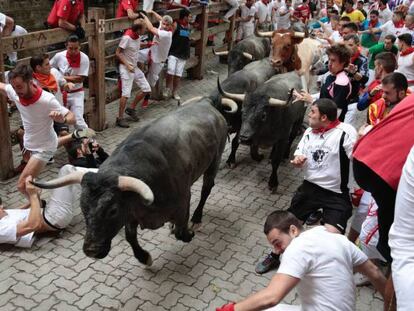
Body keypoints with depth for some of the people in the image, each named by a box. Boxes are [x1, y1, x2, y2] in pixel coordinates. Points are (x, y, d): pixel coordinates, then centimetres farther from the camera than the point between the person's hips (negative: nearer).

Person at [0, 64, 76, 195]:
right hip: (29, 143, 7)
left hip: (43, 147, -7)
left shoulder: (47, 100, -35)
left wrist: (62, 119, -52)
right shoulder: (14, 92, -17)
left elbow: (72, 117, -29)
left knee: (22, 185, -11)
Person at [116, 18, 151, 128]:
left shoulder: (138, 36, 2)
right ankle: (120, 118, -2)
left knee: (146, 89, 7)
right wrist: (127, 65, -23)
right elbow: (118, 53, -17)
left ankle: (131, 109, 21)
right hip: (126, 68, -8)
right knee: (126, 93, -13)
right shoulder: (127, 37, -22)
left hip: (135, 67, 8)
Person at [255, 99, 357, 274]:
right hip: (309, 187, 6)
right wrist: (298, 160, -8)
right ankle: (274, 256, 35)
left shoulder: (345, 132, -15)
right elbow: (299, 156, 16)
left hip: (336, 194, -6)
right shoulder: (310, 132, 8)